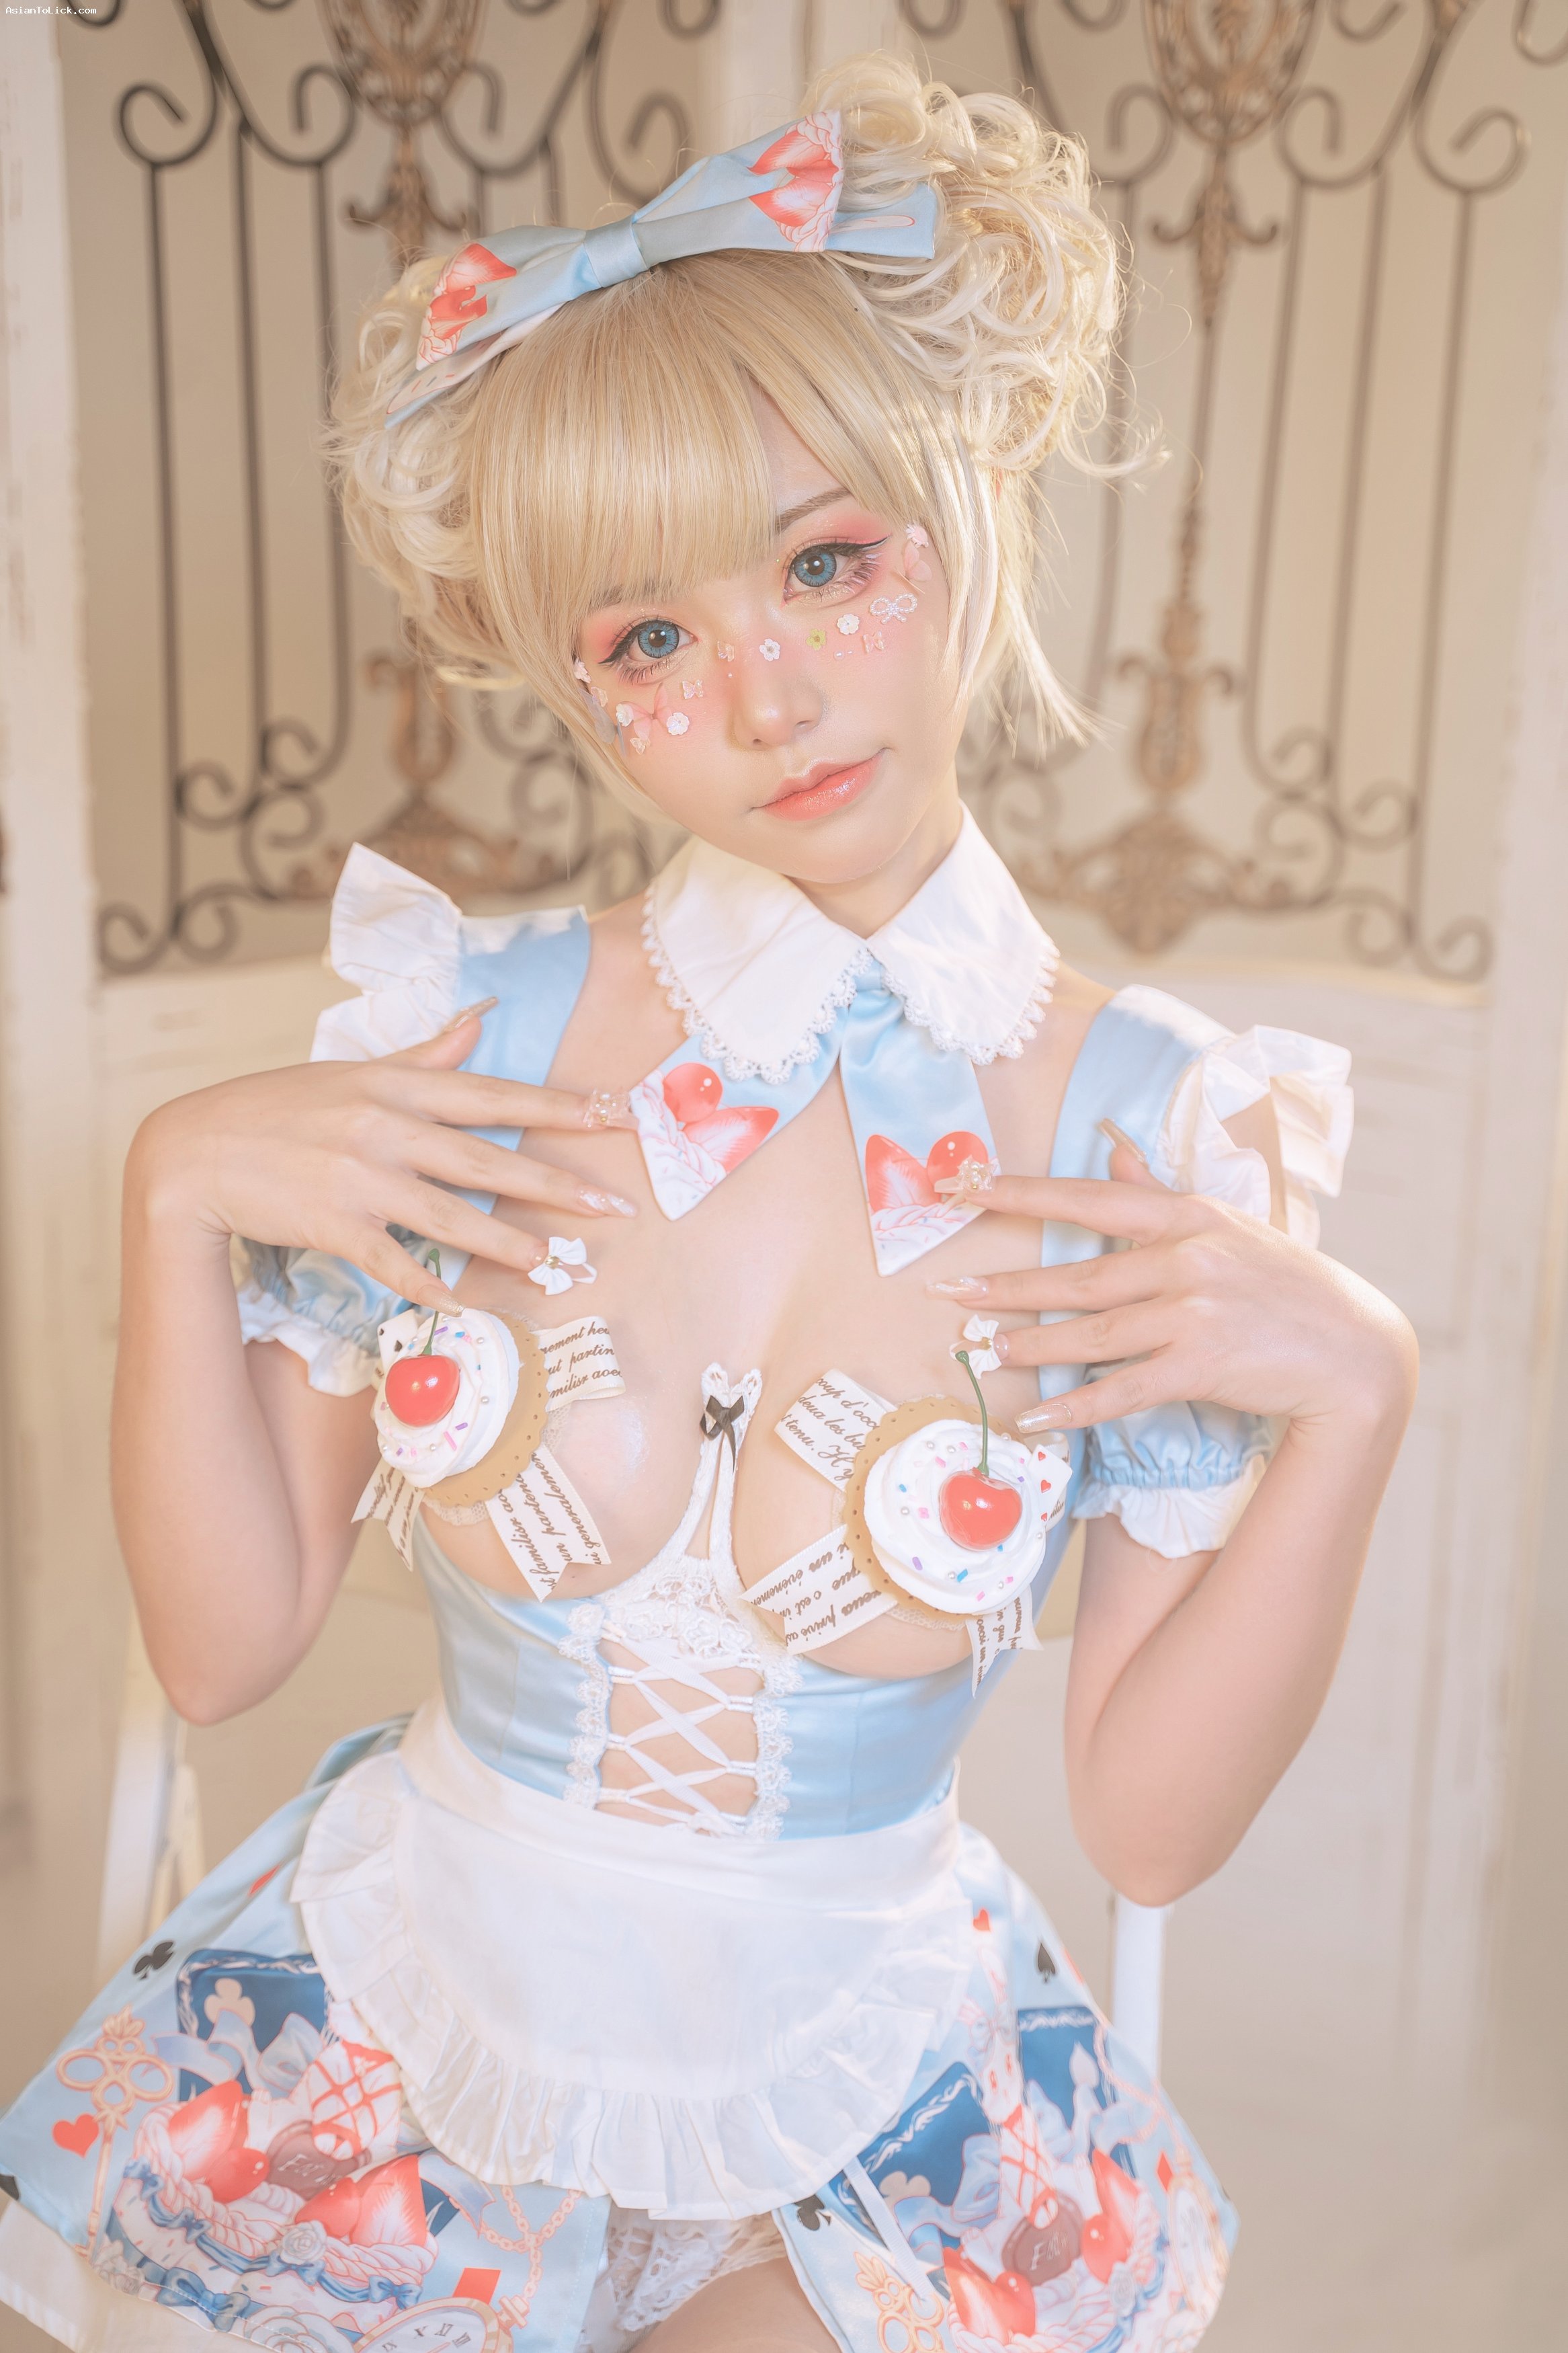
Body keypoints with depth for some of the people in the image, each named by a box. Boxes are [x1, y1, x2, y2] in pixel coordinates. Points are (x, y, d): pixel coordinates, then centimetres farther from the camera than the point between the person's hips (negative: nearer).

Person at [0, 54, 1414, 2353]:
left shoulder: (1159, 1138, -16)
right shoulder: (454, 1041, -13)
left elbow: (1154, 1822, -11)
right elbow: (225, 1644, -9)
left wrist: (1352, 1397, -23)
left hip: (864, 2103, 0)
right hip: (396, 2026, 1)